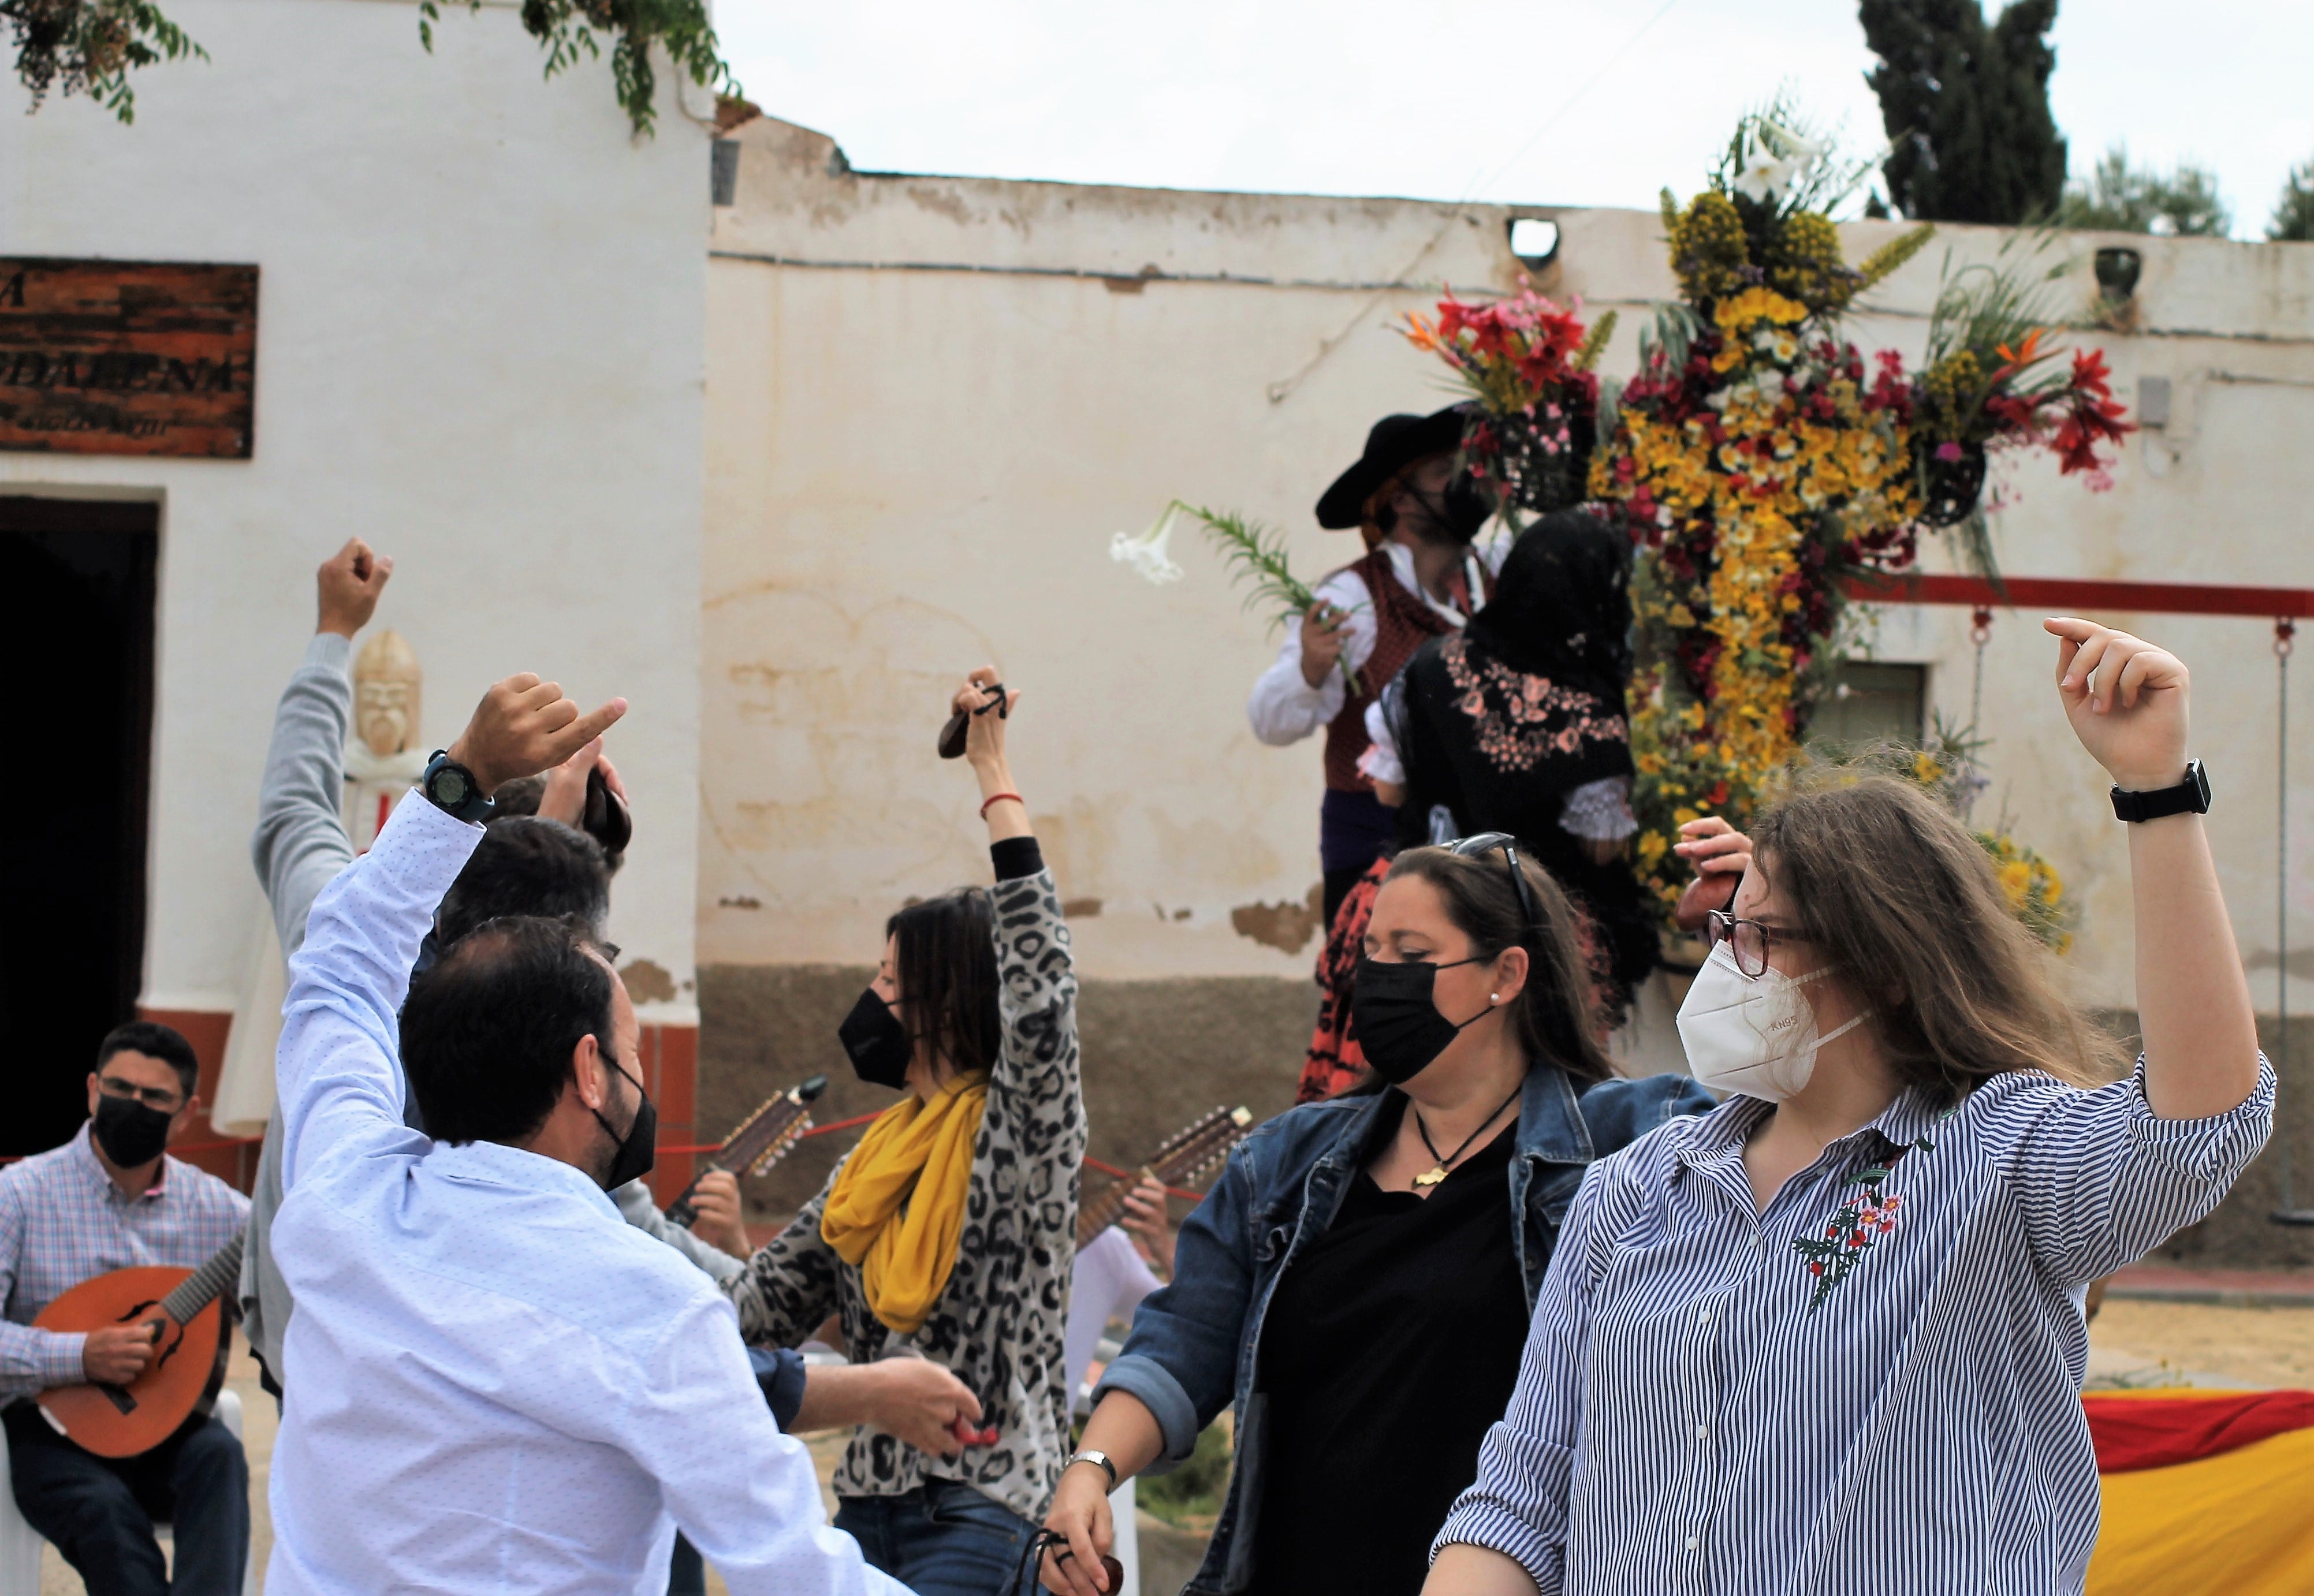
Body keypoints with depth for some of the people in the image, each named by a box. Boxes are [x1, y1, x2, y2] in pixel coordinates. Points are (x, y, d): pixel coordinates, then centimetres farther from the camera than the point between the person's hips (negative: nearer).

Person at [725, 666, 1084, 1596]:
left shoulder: (1021, 1127, -4)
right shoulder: (877, 1156, 16)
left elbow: (1040, 1003, -22)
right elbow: (771, 1302, 21)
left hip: (986, 1508, -7)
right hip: (872, 1494, 7)